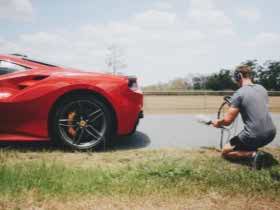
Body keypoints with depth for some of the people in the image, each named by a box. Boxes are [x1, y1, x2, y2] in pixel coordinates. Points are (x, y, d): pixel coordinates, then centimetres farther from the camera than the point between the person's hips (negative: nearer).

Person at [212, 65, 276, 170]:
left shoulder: (239, 94, -12)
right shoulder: (262, 88, 8)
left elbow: (227, 121, -14)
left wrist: (217, 122, 8)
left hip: (254, 136, -7)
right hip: (271, 133, 7)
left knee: (225, 152, 12)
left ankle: (252, 154, -8)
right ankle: (253, 149, 16)